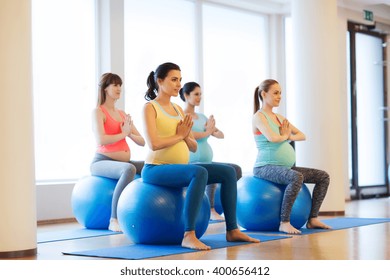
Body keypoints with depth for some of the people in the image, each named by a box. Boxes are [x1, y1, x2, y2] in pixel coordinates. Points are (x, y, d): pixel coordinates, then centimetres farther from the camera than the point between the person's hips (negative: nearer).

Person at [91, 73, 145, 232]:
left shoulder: (123, 115, 18)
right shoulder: (98, 112, -3)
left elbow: (142, 142, 14)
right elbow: (101, 140, -20)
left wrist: (130, 134, -6)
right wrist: (123, 134, -8)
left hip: (123, 162, 7)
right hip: (102, 161, -7)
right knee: (129, 169, -39)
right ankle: (114, 220, -38)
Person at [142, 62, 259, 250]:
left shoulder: (178, 109, 15)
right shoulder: (150, 108, -7)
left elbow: (194, 147, 15)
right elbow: (153, 144, -21)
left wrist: (186, 136, -6)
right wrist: (179, 135, -8)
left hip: (178, 168, 8)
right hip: (156, 169, -8)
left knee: (228, 172, -2)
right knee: (200, 172, -35)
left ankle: (232, 230, 1)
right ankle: (189, 236, -36)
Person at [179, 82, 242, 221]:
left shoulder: (202, 117, 17)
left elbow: (221, 135, 12)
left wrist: (212, 129, -9)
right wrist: (206, 132, -15)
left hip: (207, 162, 8)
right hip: (190, 164, -8)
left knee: (236, 169, -5)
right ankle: (211, 211, -24)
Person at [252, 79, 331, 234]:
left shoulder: (279, 118, 17)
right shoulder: (259, 117, -7)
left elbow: (301, 135, 18)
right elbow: (272, 138, -24)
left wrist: (289, 136, -3)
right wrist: (284, 136, -3)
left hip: (286, 167, 9)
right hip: (266, 167, -9)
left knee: (323, 177, 2)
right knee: (297, 177, -37)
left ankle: (313, 219, 5)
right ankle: (284, 223, -31)